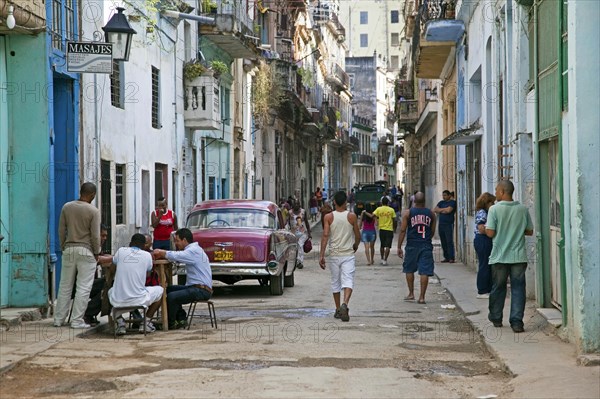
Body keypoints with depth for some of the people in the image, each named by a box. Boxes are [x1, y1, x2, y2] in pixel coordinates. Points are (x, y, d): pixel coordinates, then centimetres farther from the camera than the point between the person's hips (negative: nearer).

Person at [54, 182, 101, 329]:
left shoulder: (67, 207, 2)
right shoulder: (93, 211, -10)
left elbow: (61, 230, 7)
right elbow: (95, 235, -9)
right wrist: (97, 253, 4)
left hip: (69, 250, 4)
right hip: (86, 251, -4)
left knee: (65, 286, 11)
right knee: (83, 288, 1)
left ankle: (59, 319, 14)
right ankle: (77, 320, -1)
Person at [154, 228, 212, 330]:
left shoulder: (194, 251, -15)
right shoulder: (193, 249, 18)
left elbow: (176, 256, -27)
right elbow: (178, 256, 13)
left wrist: (161, 252, -11)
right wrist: (162, 254, -2)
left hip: (202, 290, -11)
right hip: (195, 287, 11)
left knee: (171, 296, -22)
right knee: (169, 289, 13)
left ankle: (170, 323, 0)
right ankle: (181, 319, 11)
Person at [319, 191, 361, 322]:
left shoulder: (328, 217, -3)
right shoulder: (352, 216, -3)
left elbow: (325, 235, -11)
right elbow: (357, 236, 4)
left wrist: (321, 255, -11)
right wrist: (355, 246, 26)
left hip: (334, 255, 1)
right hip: (348, 254, -1)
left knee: (335, 282, 14)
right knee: (348, 281, -7)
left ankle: (338, 310, 22)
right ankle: (345, 304, -32)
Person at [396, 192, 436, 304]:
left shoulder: (407, 212, -3)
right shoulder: (431, 214, 4)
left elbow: (403, 230, -5)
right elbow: (433, 231, 10)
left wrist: (399, 247, 0)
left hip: (412, 245, -1)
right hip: (426, 245, 1)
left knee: (409, 270, 17)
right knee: (424, 271, 0)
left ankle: (411, 294, 21)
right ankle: (422, 297, -2)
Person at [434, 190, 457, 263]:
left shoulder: (452, 202, -1)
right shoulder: (441, 202, 18)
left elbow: (449, 210, -15)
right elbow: (435, 210, 7)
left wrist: (440, 209, 1)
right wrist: (444, 210, -5)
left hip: (449, 224, -6)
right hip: (441, 224, 6)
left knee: (449, 242, -10)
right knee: (443, 242, 6)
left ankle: (451, 258, -10)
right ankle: (446, 257, 10)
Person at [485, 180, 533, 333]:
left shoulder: (495, 209, -10)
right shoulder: (523, 209, 0)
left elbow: (490, 233, -13)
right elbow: (530, 231, 6)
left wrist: (485, 227, 8)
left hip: (500, 256, -1)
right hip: (519, 257, 1)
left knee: (498, 288, 14)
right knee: (518, 288, 3)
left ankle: (496, 318, 27)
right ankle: (516, 322, -4)